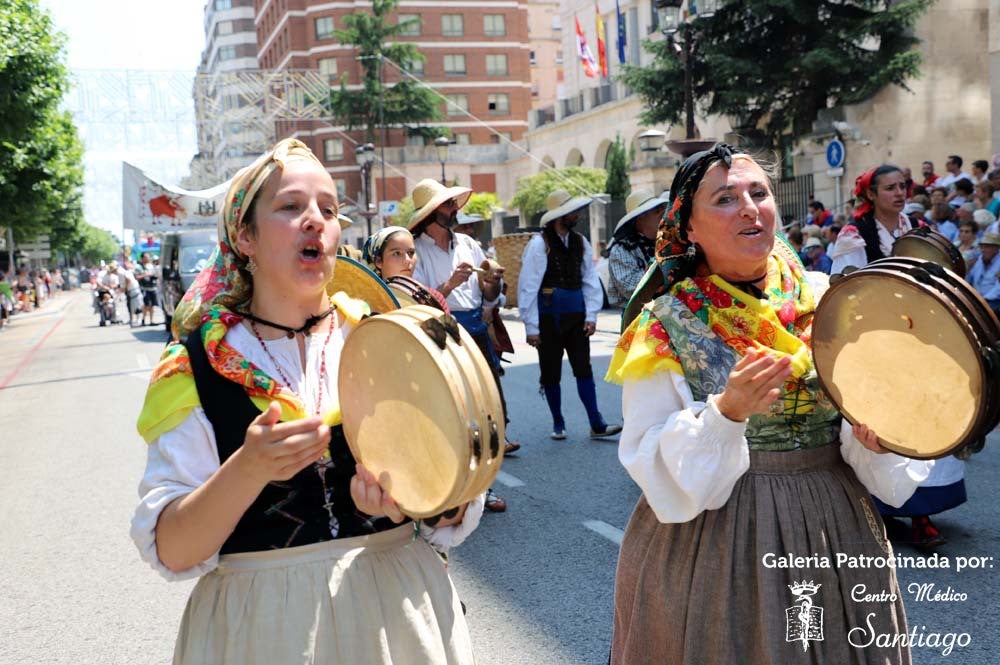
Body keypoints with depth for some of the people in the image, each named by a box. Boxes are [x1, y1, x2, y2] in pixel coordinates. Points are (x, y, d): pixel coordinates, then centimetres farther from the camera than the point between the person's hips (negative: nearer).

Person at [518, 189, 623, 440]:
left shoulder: (580, 242, 5)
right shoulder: (539, 244, -11)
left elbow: (590, 281, 8)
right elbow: (528, 287, -11)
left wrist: (591, 316, -1)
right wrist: (532, 327, -11)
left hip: (576, 316, 4)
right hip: (549, 318, -4)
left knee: (584, 369, 3)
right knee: (551, 373, 7)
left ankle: (597, 424, 5)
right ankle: (558, 424, 22)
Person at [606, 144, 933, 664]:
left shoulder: (826, 300, -1)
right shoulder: (667, 327, -9)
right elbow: (655, 464, -13)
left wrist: (873, 439, -16)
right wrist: (726, 412, -28)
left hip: (837, 529, 3)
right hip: (714, 542, -3)